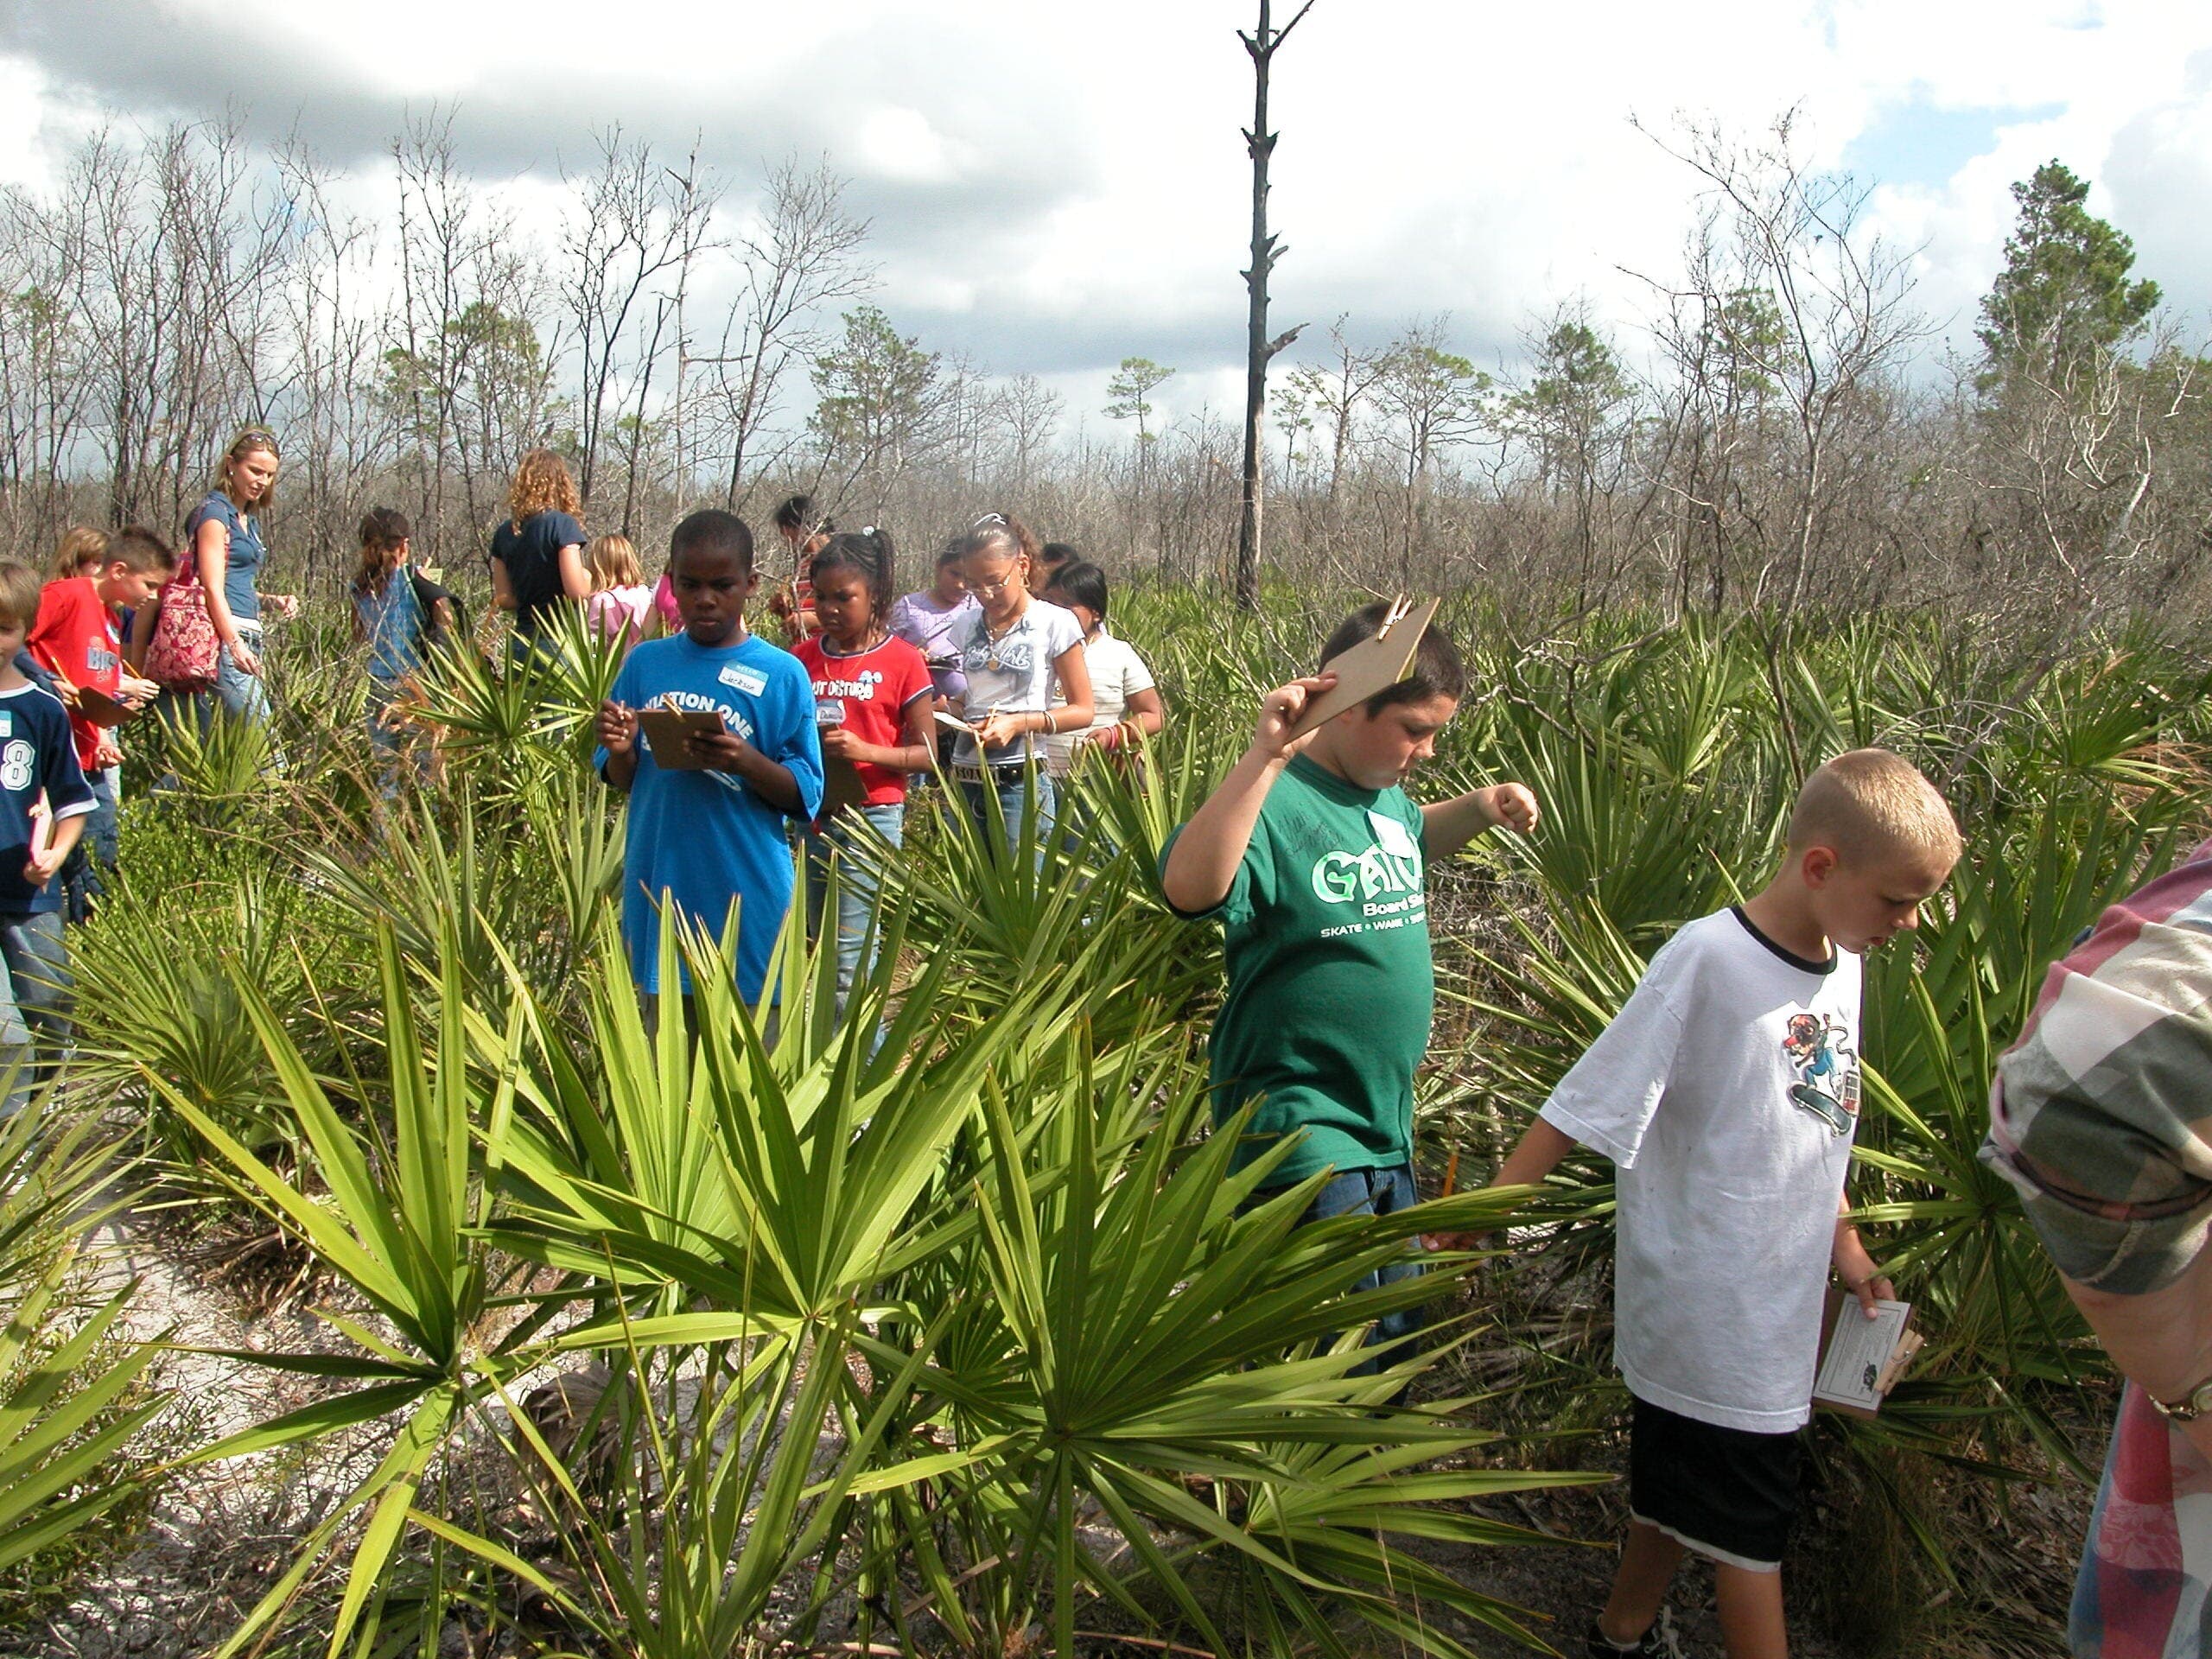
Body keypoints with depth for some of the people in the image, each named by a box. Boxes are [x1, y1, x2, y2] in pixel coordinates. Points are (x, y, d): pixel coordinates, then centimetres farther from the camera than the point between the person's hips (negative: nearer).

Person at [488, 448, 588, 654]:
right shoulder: (561, 524, -9)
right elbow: (577, 591, -14)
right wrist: (587, 577, 7)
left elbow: (504, 600, 11)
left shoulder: (504, 533, 8)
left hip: (523, 639, 6)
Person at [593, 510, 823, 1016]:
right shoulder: (645, 663, 6)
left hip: (748, 896, -3)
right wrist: (619, 750, -11)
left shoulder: (781, 674, -3)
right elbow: (622, 782, 11)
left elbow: (806, 795, -4)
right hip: (659, 893, 3)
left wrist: (748, 763, -22)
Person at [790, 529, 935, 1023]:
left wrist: (867, 751, -20)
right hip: (810, 815, 6)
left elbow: (925, 753, -5)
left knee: (850, 957, -6)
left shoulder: (902, 661, -5)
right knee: (823, 949, 11)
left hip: (870, 815, -5)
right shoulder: (802, 658, 8)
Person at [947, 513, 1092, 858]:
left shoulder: (1054, 624, -3)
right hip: (965, 780, 5)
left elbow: (1082, 710, -2)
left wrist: (1018, 722, -15)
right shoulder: (969, 626, 11)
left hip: (1020, 782, -4)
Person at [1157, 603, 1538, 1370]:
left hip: (1387, 1127, 9)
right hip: (1301, 1131, -9)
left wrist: (1483, 807, 11)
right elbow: (1190, 888, -40)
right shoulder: (1275, 802, -21)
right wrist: (1263, 757, -42)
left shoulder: (1385, 794, 6)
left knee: (1396, 1337, 22)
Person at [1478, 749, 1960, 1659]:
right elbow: (1591, 1102, -20)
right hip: (1710, 1304, -7)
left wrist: (1842, 1240, 18)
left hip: (1781, 1302, 8)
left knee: (1678, 1482, 22)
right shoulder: (1707, 959, -22)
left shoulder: (1841, 966, 3)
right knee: (1750, 1517, 3)